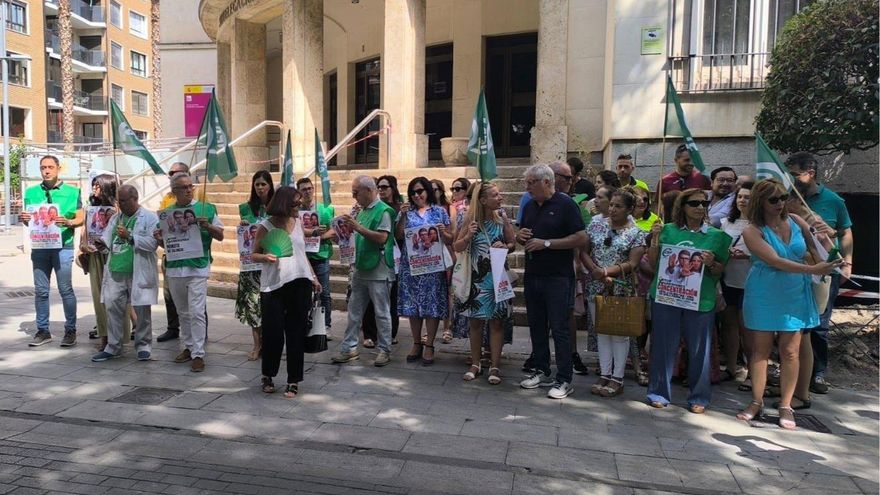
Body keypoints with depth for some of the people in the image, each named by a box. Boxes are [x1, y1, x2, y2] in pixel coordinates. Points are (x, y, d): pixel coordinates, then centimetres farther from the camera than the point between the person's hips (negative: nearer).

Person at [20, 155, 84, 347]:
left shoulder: (71, 191, 3)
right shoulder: (31, 192, 12)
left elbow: (81, 218, 0)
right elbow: (29, 221, 15)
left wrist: (68, 222, -20)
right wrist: (24, 219, -7)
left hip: (63, 246, -3)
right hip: (39, 246, 3)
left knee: (66, 290, 0)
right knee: (40, 291, 7)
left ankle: (70, 330, 7)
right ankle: (43, 331, 16)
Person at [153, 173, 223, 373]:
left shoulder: (206, 209, 1)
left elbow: (220, 236, 3)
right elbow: (164, 243, 16)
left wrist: (208, 226, -15)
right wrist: (159, 240, -7)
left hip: (198, 268, -4)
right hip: (174, 268, 4)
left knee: (197, 312, -8)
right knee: (183, 312, 14)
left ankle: (198, 354, -2)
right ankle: (189, 347, 27)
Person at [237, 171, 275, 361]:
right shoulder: (247, 208, 7)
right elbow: (242, 235, 13)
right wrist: (241, 225, -7)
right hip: (251, 259, 1)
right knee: (253, 299, -2)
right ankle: (257, 343, 7)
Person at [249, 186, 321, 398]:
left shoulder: (298, 222, 9)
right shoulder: (266, 226, -2)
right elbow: (254, 255, 3)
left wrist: (313, 277, 16)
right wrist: (266, 257, -18)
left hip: (300, 284, 3)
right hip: (273, 285, -3)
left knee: (296, 333, 5)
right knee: (273, 333, 1)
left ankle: (294, 380, 15)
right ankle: (267, 375, 25)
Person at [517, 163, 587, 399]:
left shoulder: (565, 204, -8)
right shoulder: (530, 206, 12)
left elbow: (581, 239, -15)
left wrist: (546, 243, -17)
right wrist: (520, 236, -1)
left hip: (558, 277, -7)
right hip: (532, 275, 7)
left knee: (559, 328, -2)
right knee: (537, 326, 12)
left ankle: (564, 380, 7)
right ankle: (541, 372, 25)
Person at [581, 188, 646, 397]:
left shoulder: (636, 233, -3)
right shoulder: (596, 225, 6)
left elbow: (632, 263, -11)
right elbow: (584, 251, 2)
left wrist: (608, 271, -22)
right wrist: (595, 270, -14)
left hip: (621, 290, -3)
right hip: (596, 287, 3)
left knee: (619, 333, 4)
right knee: (601, 331, 10)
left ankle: (617, 379, 14)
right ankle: (605, 374, 20)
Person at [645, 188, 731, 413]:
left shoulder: (716, 236, 6)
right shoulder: (668, 230, 5)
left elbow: (720, 272, 8)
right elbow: (653, 262, 5)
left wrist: (711, 263, -13)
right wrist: (655, 240, -8)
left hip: (700, 299, 0)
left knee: (699, 348, 6)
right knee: (664, 345, 6)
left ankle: (698, 397, 19)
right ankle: (659, 392, 18)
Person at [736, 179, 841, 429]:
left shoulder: (795, 221, 2)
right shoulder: (753, 231, -10)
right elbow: (775, 261, -22)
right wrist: (813, 269, -28)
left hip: (795, 295, 3)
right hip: (764, 295, -2)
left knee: (790, 351, 3)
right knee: (760, 349, 5)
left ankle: (785, 406, 15)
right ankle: (757, 402, 18)